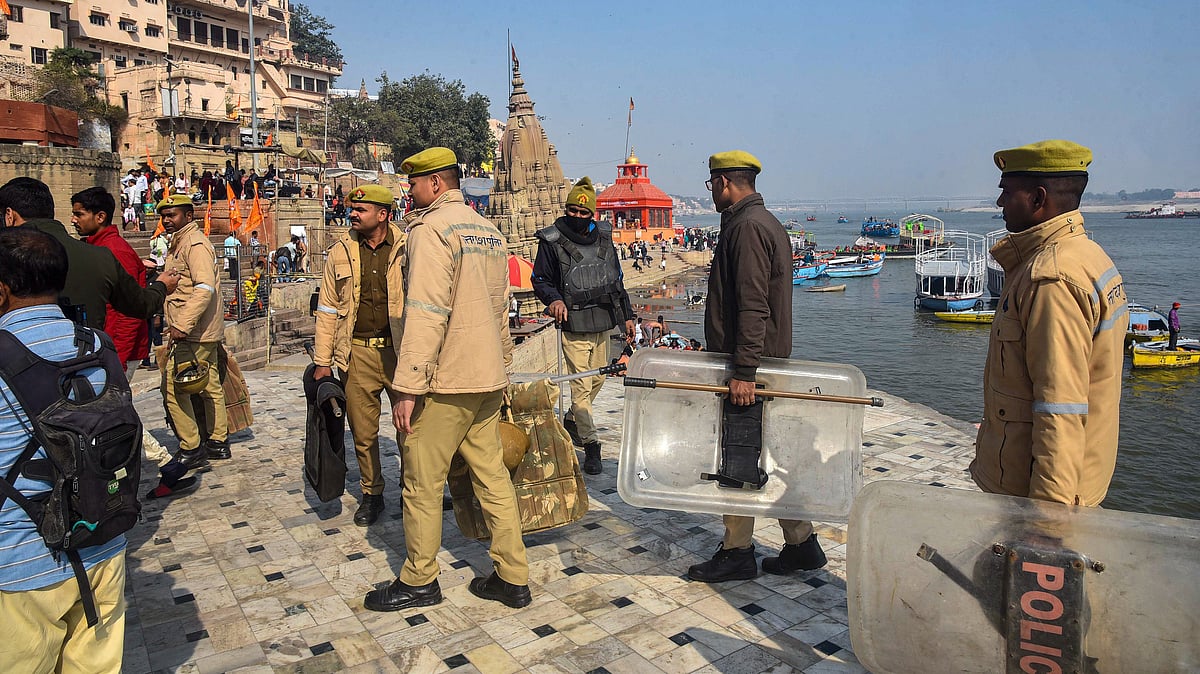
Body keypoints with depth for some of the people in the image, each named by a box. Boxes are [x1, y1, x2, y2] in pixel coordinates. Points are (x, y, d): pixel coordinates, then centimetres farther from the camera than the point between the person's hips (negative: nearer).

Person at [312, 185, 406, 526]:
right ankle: (372, 494, 26)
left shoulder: (406, 249, 1)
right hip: (358, 354, 2)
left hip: (399, 351, -2)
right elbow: (327, 309, 9)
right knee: (363, 432, 9)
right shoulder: (340, 253, 7)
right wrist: (323, 360, 5)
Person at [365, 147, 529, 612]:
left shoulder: (431, 230, -12)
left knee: (423, 482, 5)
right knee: (492, 474, 12)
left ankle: (419, 581, 19)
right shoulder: (488, 231, 14)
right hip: (489, 380, 8)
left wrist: (408, 388, -20)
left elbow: (426, 313, -21)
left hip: (445, 381, -8)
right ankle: (513, 578, 18)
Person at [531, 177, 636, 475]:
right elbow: (540, 279, -1)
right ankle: (590, 446, 2)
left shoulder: (603, 237, 8)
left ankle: (571, 421, 41)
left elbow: (617, 279, 16)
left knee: (597, 379, 17)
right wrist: (553, 298, -23)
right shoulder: (552, 240, -7)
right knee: (581, 386, -7)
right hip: (574, 326, -5)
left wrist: (627, 315, 14)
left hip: (603, 323, 6)